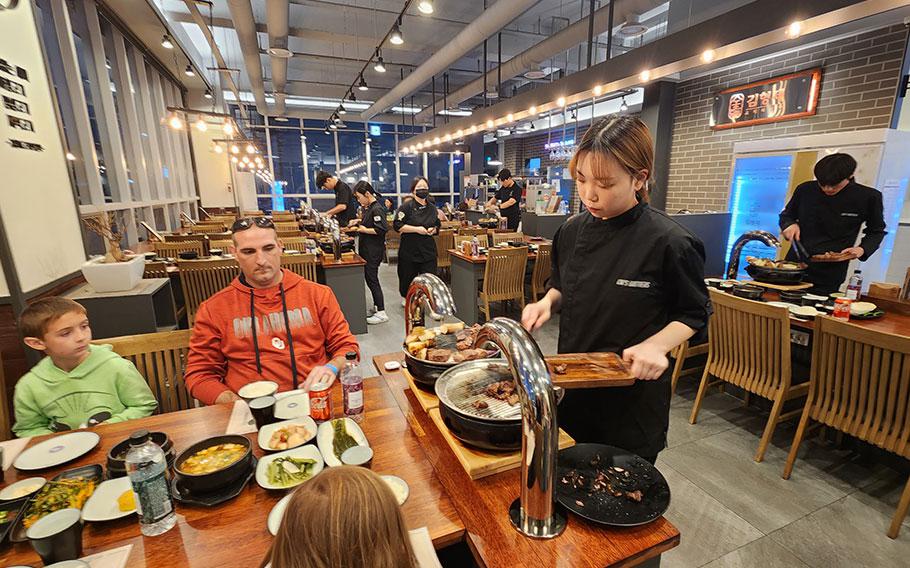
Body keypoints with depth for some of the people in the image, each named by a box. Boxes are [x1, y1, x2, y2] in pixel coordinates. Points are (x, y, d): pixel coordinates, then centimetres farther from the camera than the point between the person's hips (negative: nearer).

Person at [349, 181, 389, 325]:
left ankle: (381, 313, -1)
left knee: (372, 278, -6)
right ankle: (376, 305, 28)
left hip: (374, 250, -10)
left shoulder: (377, 209, -16)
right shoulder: (368, 208, 13)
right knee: (368, 277, 15)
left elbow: (382, 229, -25)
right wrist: (358, 226, 9)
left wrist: (364, 230, -14)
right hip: (366, 249, 10)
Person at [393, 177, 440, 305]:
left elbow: (437, 225, 20)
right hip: (409, 248, -3)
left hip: (428, 248, 4)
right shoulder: (407, 206, -7)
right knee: (408, 276, 8)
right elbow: (398, 226, -13)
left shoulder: (432, 208, 10)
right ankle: (405, 298, 33)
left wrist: (433, 230, -4)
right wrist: (417, 229, -18)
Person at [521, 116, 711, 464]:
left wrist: (656, 345, -24)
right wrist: (548, 302, -9)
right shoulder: (573, 231, -3)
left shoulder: (669, 243, -19)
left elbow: (693, 314, -7)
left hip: (633, 397, -4)